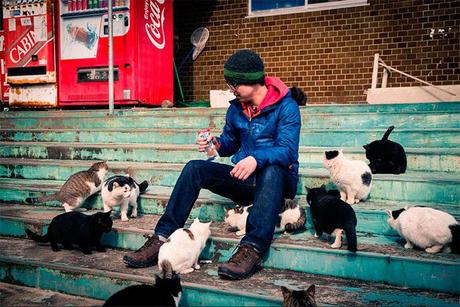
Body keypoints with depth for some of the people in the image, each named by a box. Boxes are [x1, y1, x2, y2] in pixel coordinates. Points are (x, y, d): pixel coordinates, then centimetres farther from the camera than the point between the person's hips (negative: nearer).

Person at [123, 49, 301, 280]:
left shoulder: (286, 106, -11)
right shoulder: (235, 108, 8)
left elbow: (287, 150, -23)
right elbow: (229, 144, 18)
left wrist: (256, 158, -42)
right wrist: (216, 144, -6)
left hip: (278, 177, -5)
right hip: (244, 178, 5)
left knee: (271, 171, -41)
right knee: (195, 168, -14)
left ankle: (252, 249, -48)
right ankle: (162, 239, -20)